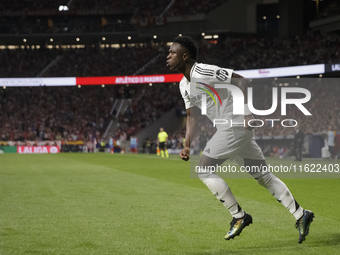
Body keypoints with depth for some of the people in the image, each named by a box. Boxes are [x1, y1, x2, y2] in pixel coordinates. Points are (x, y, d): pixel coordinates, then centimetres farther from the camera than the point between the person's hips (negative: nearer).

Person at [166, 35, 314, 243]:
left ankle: (239, 216, 0)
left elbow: (242, 81, -16)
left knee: (204, 170, -6)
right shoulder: (185, 84, 13)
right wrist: (187, 146, 10)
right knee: (263, 176, 11)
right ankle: (300, 215, 13)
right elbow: (192, 116, 20)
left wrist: (247, 113, -18)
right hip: (236, 130, 9)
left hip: (236, 126, -9)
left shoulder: (202, 73, -17)